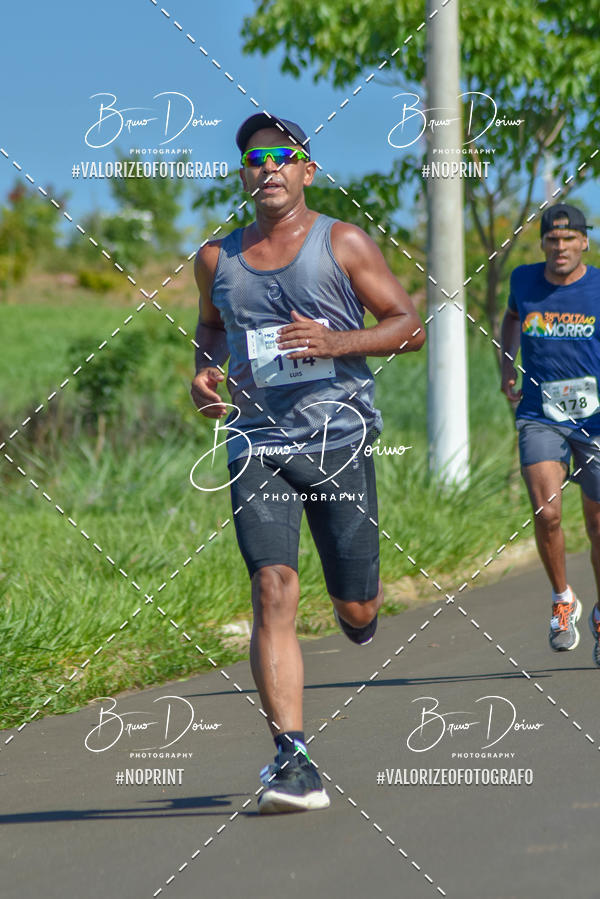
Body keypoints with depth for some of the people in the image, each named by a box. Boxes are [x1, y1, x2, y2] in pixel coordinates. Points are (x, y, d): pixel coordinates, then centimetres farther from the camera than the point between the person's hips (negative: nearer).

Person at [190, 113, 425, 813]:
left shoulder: (343, 244, 1)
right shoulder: (217, 259, 10)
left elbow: (409, 326, 0)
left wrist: (335, 342, -17)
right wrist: (202, 374, 8)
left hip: (339, 439, -1)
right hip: (257, 445, 1)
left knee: (355, 610, 5)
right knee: (273, 590, -17)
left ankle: (364, 604, 46)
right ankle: (291, 762, -21)